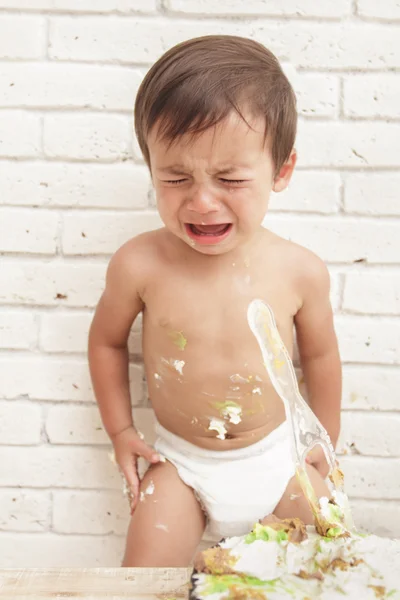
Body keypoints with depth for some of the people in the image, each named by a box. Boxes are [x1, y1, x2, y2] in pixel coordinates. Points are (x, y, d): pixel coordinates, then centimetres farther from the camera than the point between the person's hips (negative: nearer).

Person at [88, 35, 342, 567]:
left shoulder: (301, 272, -17)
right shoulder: (140, 264, -20)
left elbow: (320, 354, 1)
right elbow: (107, 341, -1)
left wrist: (324, 443, 11)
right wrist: (120, 429, 3)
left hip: (277, 456, 1)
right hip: (180, 463, 0)